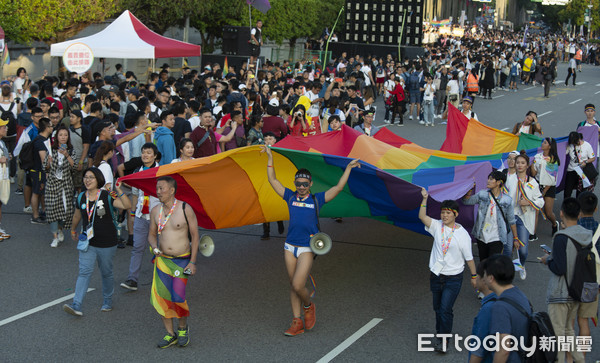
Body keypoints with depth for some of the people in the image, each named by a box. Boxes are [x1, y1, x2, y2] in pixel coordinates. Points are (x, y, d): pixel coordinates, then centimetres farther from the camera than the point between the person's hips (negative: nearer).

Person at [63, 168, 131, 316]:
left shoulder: (107, 196, -9)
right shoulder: (81, 197, 3)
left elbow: (127, 206, -22)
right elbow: (77, 216, 22)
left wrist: (119, 191, -35)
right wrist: (73, 230, 33)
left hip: (106, 243, -2)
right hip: (87, 242, 2)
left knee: (106, 273, 12)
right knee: (84, 271, -9)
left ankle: (107, 301, 31)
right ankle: (76, 305, -15)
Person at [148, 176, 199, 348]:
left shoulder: (185, 209, -8)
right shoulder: (155, 211, 4)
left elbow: (195, 236, -3)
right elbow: (152, 234, 15)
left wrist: (193, 262, -8)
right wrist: (155, 247, -8)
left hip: (182, 260, -4)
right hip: (162, 260, 4)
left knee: (178, 297, -10)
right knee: (160, 297, -1)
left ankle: (183, 328, 18)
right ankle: (170, 334, 14)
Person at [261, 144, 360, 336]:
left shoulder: (317, 199, 2)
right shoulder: (290, 197, 8)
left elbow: (338, 187, -3)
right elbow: (273, 180, 8)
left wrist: (348, 168, -8)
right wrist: (270, 157, 4)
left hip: (307, 248, -3)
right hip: (290, 246, 3)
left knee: (298, 285, -13)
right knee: (293, 286, 8)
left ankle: (308, 306, 18)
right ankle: (297, 322, 16)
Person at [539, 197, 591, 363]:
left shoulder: (561, 238, -20)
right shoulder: (587, 236, 2)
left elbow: (559, 269, -23)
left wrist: (548, 260, -3)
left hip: (560, 294, -7)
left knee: (557, 334, 0)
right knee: (569, 330, 21)